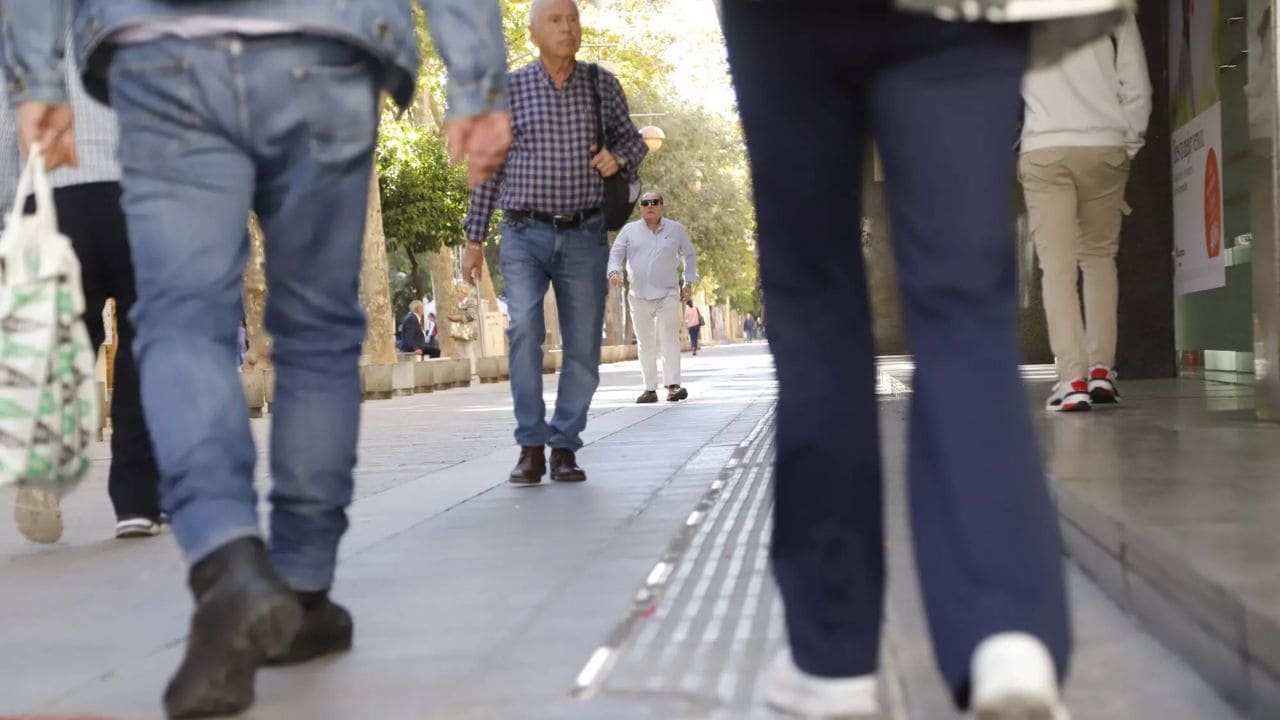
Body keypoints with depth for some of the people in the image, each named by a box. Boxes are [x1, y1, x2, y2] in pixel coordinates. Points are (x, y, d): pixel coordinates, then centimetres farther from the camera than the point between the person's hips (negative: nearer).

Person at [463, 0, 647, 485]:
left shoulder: (602, 84, 6)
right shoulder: (509, 89, 3)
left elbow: (634, 141, 17)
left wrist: (618, 157, -8)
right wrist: (474, 239, 6)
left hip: (584, 236, 2)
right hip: (524, 234, -2)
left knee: (583, 347, 2)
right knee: (524, 327, -20)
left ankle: (564, 448, 14)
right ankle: (531, 448, -14)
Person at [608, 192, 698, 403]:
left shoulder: (676, 229, 8)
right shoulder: (630, 230, 8)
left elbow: (690, 255, 18)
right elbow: (616, 252, 6)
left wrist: (689, 283, 10)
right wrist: (614, 271, -16)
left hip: (668, 295, -2)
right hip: (639, 296, 2)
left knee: (670, 339, -13)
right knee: (645, 344, 3)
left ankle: (673, 385, -19)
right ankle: (650, 388, 7)